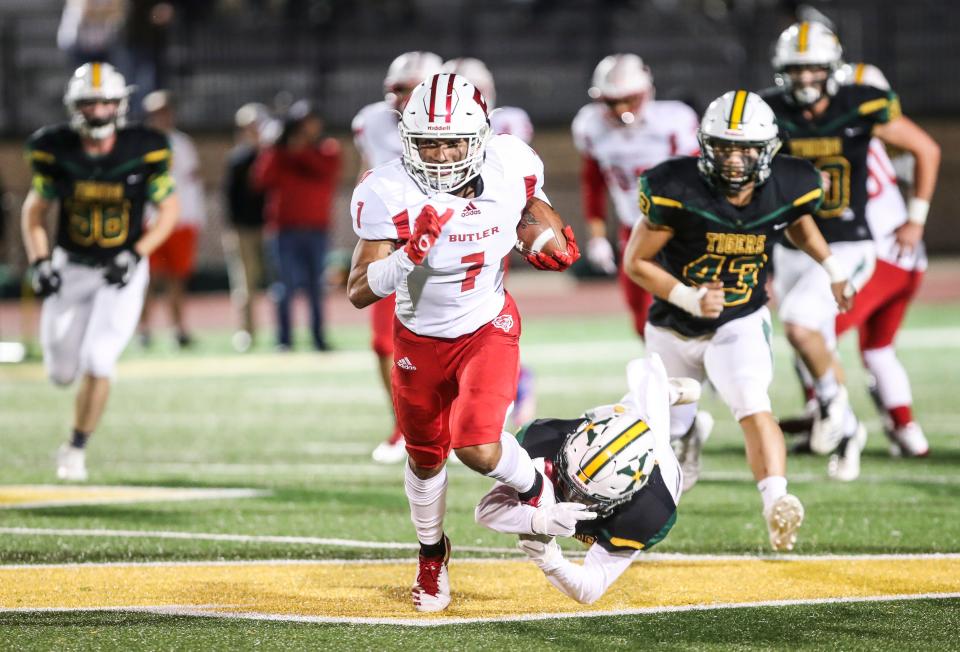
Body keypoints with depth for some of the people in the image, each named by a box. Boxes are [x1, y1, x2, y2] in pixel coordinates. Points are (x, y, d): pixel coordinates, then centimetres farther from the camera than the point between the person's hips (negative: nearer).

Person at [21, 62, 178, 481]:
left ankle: (77, 448, 2)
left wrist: (136, 254, -14)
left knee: (96, 364, -15)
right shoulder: (55, 150, -9)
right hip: (71, 269, 2)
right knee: (62, 373, 6)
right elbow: (34, 210, 3)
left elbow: (169, 209, -3)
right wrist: (38, 262, -10)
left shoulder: (144, 151, -13)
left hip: (122, 272, -2)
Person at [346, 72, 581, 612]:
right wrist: (410, 253, -44)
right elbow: (359, 292, -28)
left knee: (477, 446, -20)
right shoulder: (390, 195, -27)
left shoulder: (509, 167, -19)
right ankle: (432, 553, 48)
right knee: (426, 456, 18)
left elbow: (533, 209, 8)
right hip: (420, 340, 1)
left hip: (488, 330, 0)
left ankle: (532, 485, 16)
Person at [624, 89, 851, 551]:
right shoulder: (677, 189, -27)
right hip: (675, 327, 0)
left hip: (741, 323, 0)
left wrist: (831, 268, 6)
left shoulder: (785, 188, -16)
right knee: (667, 430, 17)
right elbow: (636, 261, -16)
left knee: (754, 408, -25)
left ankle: (776, 503, -36)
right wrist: (689, 299, -28)